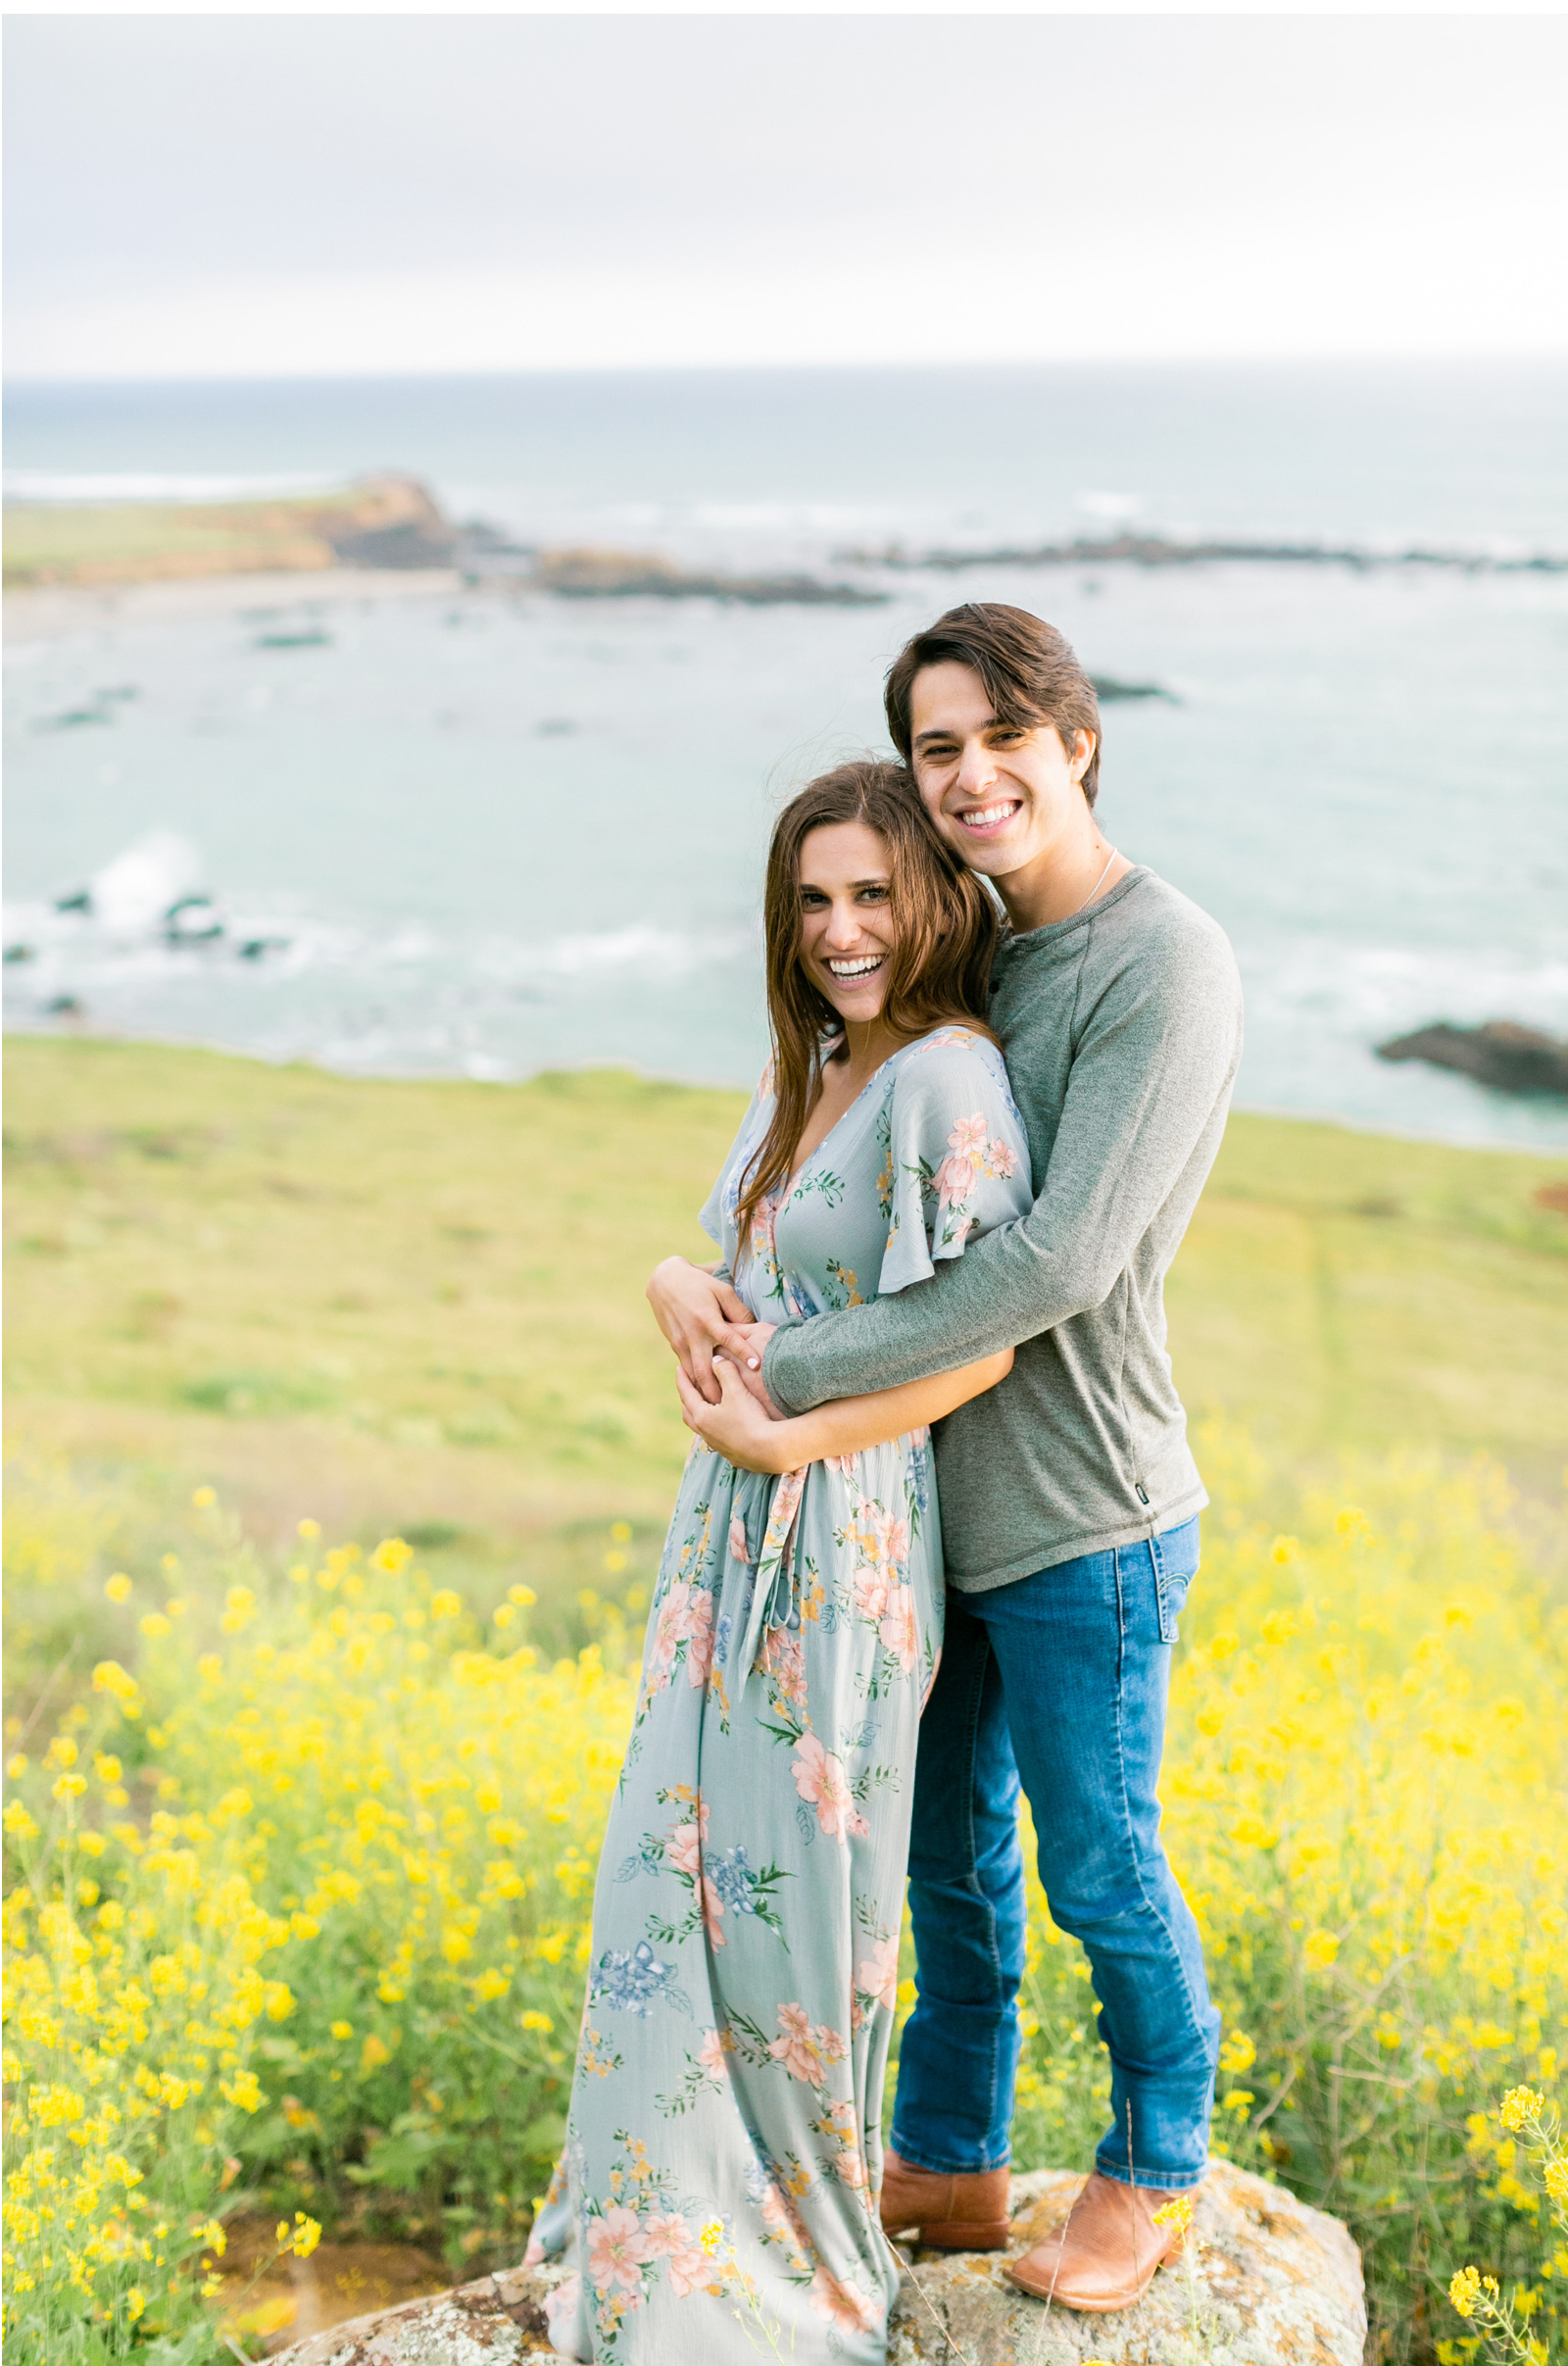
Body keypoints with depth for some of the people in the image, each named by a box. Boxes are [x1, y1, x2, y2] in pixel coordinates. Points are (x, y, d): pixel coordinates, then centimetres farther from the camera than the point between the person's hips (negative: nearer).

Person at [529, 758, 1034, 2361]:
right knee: (684, 1864, 14)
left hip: (847, 1533, -8)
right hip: (738, 1526, 8)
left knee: (793, 1878, 3)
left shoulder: (950, 1077, -15)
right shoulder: (808, 1070, 11)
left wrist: (791, 1437, -17)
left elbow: (978, 1344, -18)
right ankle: (679, 2221, 30)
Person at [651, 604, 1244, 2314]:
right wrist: (693, 1278, -8)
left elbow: (1061, 1260, -25)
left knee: (1098, 1876, 10)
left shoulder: (1165, 967, -18)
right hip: (938, 1501, 7)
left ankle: (1150, 2178, 34)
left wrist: (794, 1371, -21)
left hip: (1082, 1526, -7)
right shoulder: (968, 955, 7)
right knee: (944, 1858, 20)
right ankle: (948, 2166, 39)